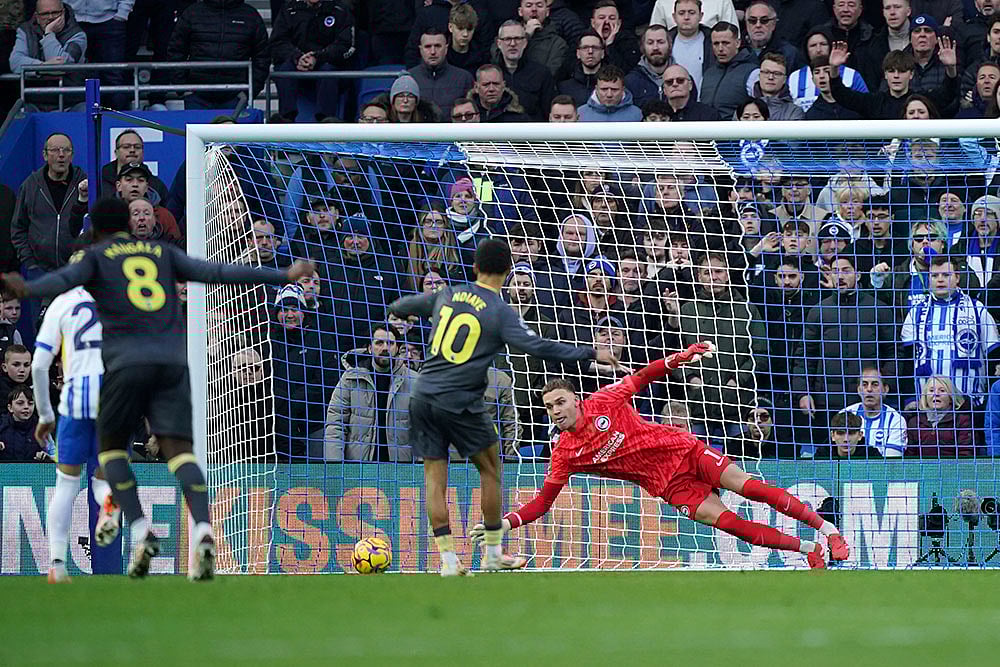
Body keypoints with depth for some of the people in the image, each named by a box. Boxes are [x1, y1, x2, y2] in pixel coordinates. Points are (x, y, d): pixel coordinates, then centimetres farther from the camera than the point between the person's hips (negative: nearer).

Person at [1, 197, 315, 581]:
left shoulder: (96, 257, 12)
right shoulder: (161, 253, 22)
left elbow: (65, 279, -10)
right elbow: (217, 273, 18)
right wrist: (283, 277, 23)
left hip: (127, 362, -3)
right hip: (172, 359, 3)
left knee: (112, 447, 13)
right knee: (178, 449, -5)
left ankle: (141, 534, -6)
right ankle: (202, 532, -30)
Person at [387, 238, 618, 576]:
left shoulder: (447, 295, 8)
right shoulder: (501, 313, -8)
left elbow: (405, 305, 25)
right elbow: (538, 347, -16)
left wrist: (396, 309, 50)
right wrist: (591, 354, -11)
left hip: (423, 395, 5)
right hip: (461, 402, -5)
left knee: (434, 477, 6)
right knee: (490, 470, 12)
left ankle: (448, 559, 2)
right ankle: (493, 554, 15)